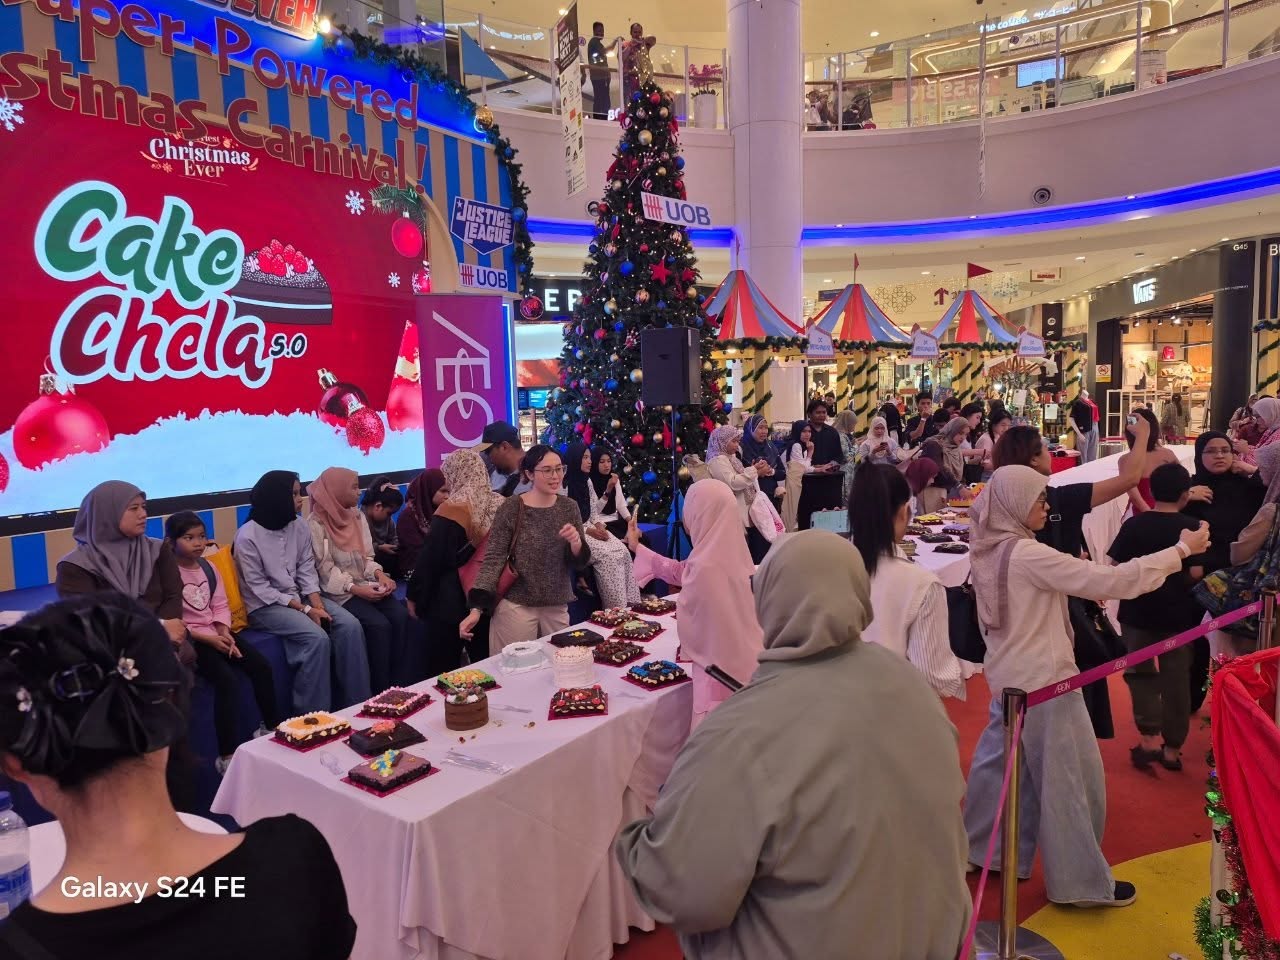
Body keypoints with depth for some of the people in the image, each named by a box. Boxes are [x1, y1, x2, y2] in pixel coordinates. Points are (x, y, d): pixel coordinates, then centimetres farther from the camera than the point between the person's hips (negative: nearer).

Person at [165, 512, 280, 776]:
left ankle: (271, 726, 16)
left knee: (262, 666, -6)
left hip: (216, 632, 7)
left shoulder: (207, 566, 7)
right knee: (227, 681, -25)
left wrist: (224, 632, -8)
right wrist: (207, 639, -18)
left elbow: (220, 605, 10)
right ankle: (227, 756, -17)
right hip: (189, 637, -7)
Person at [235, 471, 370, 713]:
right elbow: (259, 588, -16)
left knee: (350, 625, -17)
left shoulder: (299, 526, 3)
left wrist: (316, 604, -14)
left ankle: (358, 702, -8)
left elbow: (307, 570, 3)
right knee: (317, 637, -29)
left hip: (300, 596, 6)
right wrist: (304, 609, -20)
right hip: (265, 605, -6)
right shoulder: (247, 536, -14)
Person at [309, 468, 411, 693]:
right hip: (340, 591, -6)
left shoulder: (358, 516, 11)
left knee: (401, 616, -20)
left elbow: (367, 557, 12)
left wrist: (380, 574, -8)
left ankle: (402, 686, -15)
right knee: (379, 624, -27)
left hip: (366, 584, 6)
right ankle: (382, 692, -14)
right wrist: (355, 589, -21)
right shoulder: (316, 524, -8)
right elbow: (326, 570, -12)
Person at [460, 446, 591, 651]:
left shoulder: (569, 507, 1)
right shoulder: (511, 508, -10)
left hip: (557, 608, 4)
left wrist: (576, 543, -18)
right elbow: (494, 558, -11)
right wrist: (477, 608, -20)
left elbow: (580, 563, 4)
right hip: (516, 606, -4)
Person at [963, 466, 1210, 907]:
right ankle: (1081, 880, 19)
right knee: (1068, 778, 5)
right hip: (1042, 681, -9)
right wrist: (1181, 550, -16)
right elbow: (1112, 580, -24)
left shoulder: (987, 550, 2)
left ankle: (977, 848, 32)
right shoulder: (1028, 555, -24)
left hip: (1008, 676, 9)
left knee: (999, 763, 19)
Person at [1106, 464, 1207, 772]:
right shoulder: (1193, 528, -9)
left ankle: (1149, 738, 4)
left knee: (1140, 671, 14)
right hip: (1178, 616, 0)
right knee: (1176, 679, 11)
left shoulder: (1134, 524, -7)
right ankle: (1172, 748, 20)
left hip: (1138, 612, 0)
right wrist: (1178, 585, 8)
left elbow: (1115, 568, -7)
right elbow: (1196, 573, -12)